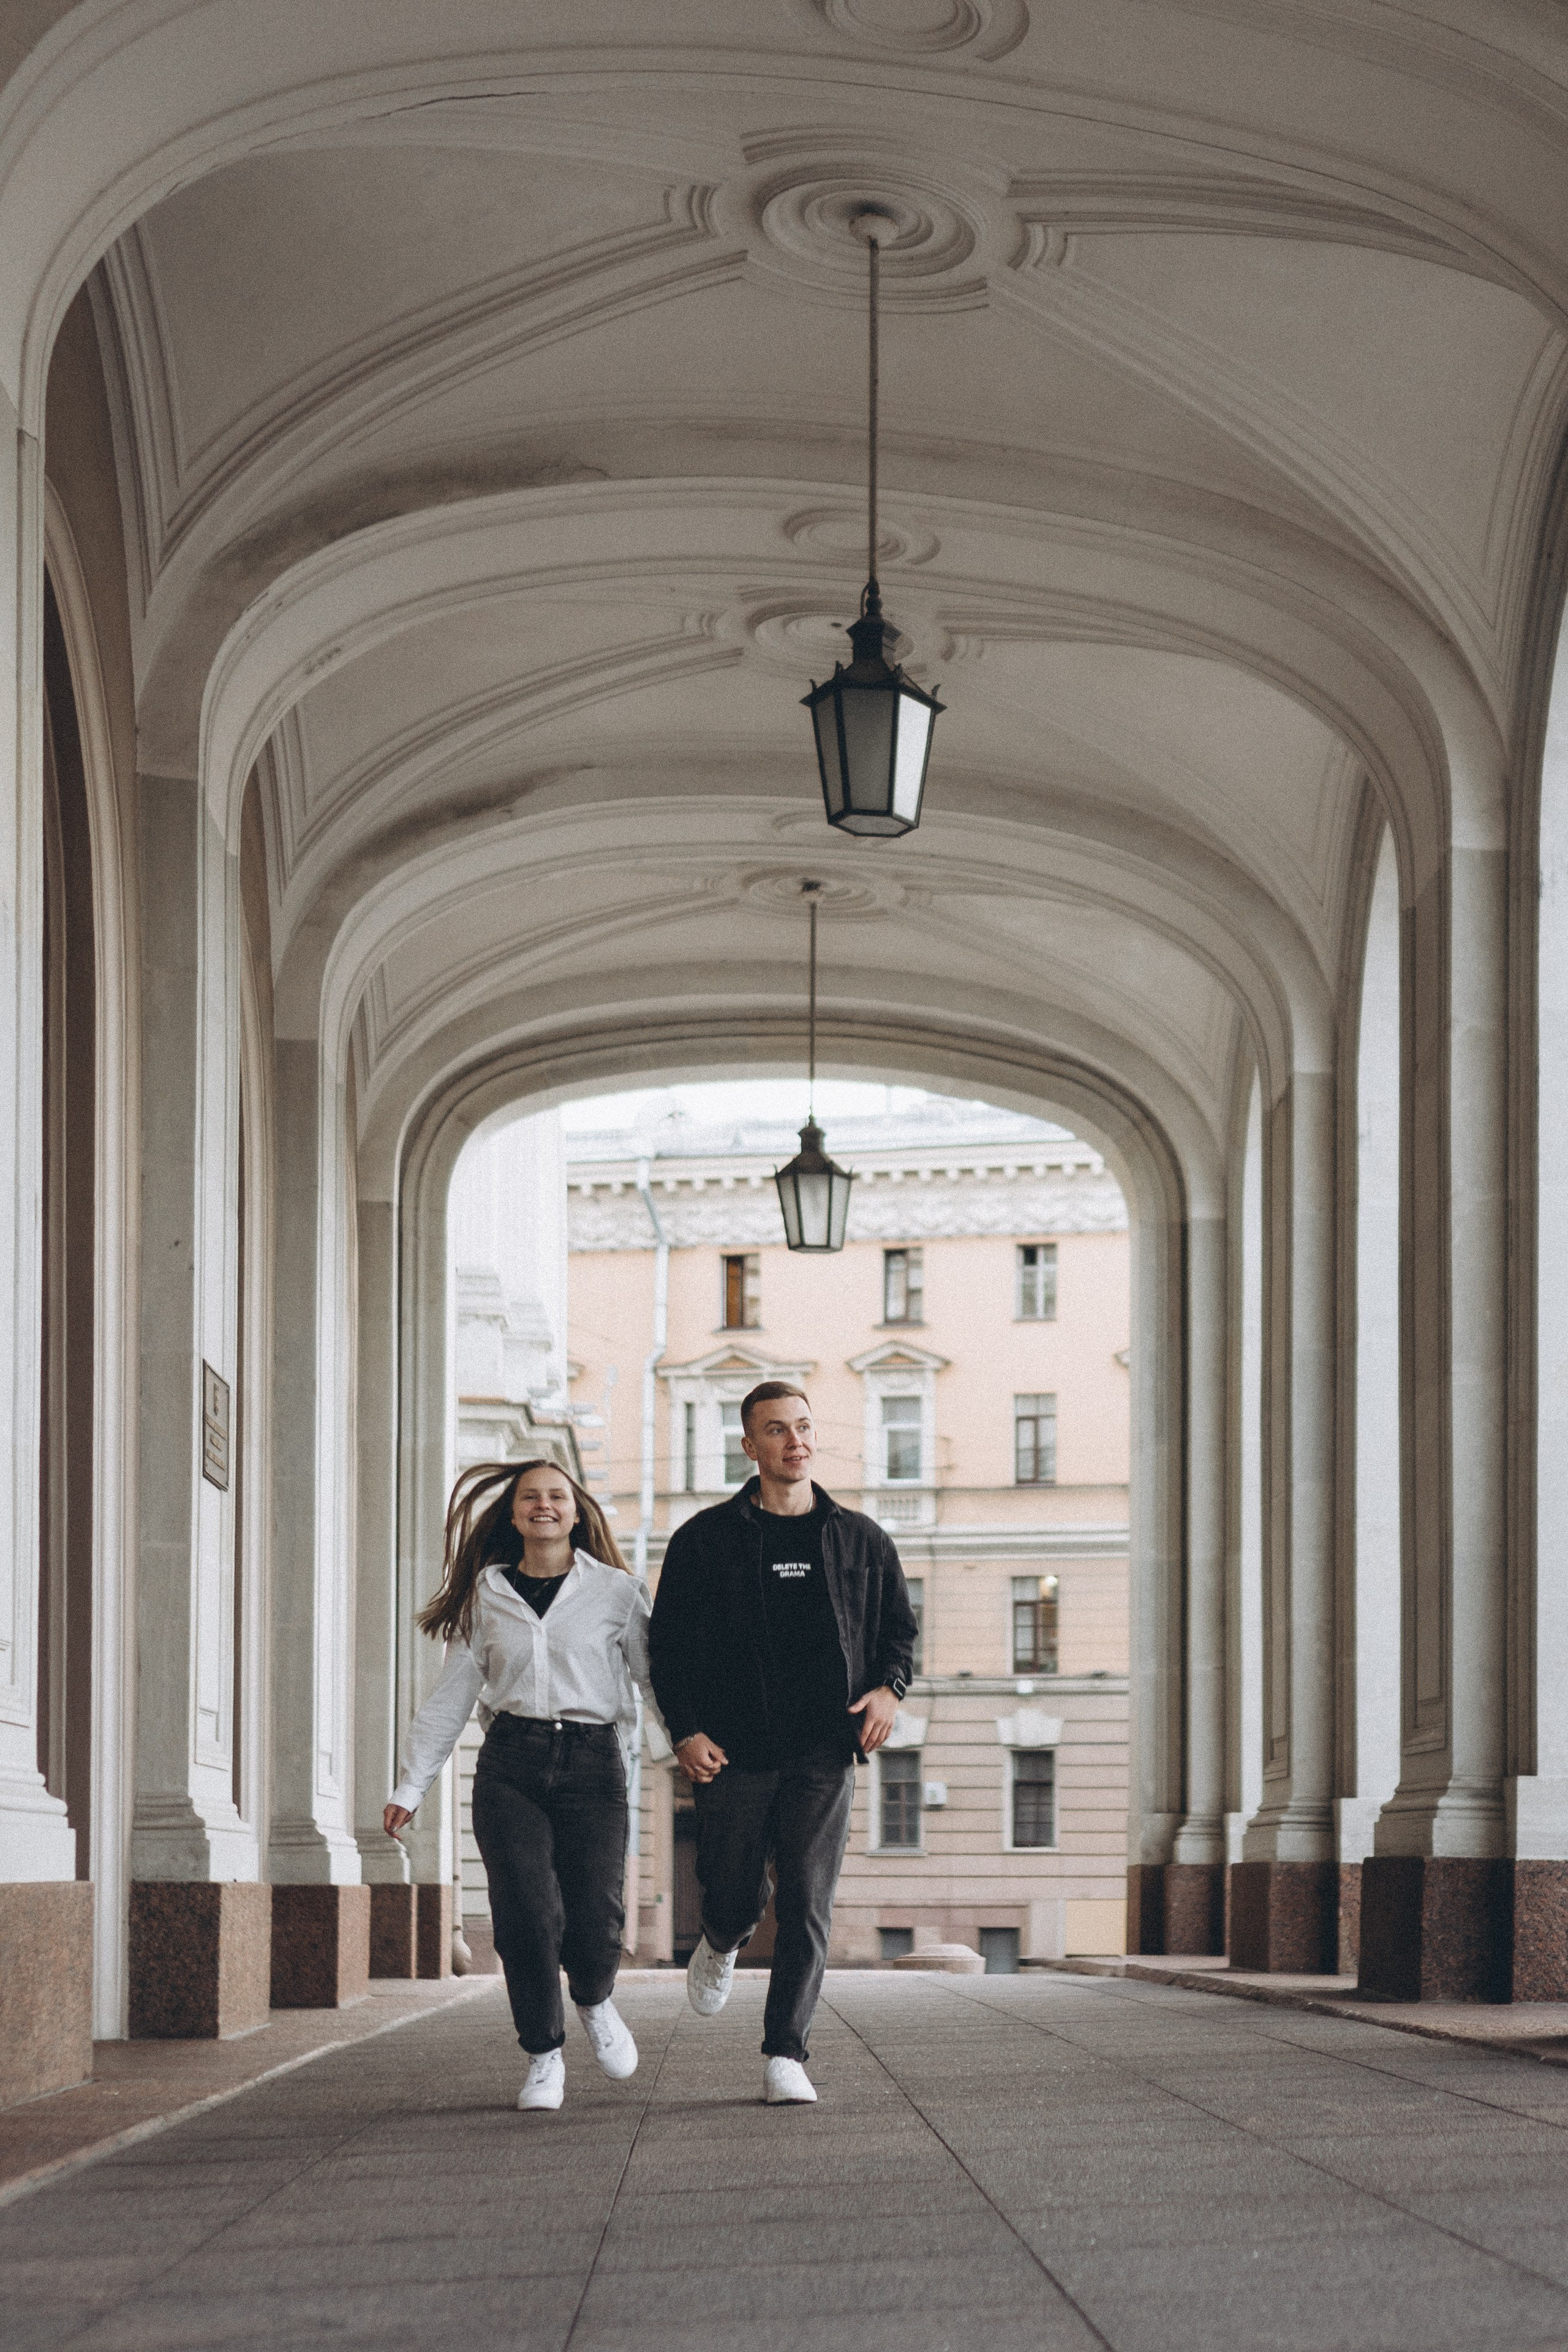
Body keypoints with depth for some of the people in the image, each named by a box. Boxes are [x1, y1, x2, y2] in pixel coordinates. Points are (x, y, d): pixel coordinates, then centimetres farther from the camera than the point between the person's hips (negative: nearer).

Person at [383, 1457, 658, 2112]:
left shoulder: (616, 1592, 6)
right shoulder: (487, 1597, 12)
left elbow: (660, 1676, 5)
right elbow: (450, 1697, 16)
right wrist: (409, 1785, 14)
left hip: (592, 1763, -1)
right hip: (510, 1765, 1)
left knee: (594, 1922, -11)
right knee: (527, 1914, -13)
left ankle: (594, 2002, 24)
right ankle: (543, 2057, 5)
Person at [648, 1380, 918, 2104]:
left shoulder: (861, 1540, 9)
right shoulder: (706, 1540, 3)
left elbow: (900, 1626, 18)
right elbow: (667, 1643, 4)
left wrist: (889, 1688, -2)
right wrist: (684, 1730, -8)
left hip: (822, 1754, 1)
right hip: (731, 1754, -1)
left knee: (806, 1908, -7)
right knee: (733, 1896, 6)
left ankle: (785, 2055, -2)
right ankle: (721, 1944, 43)